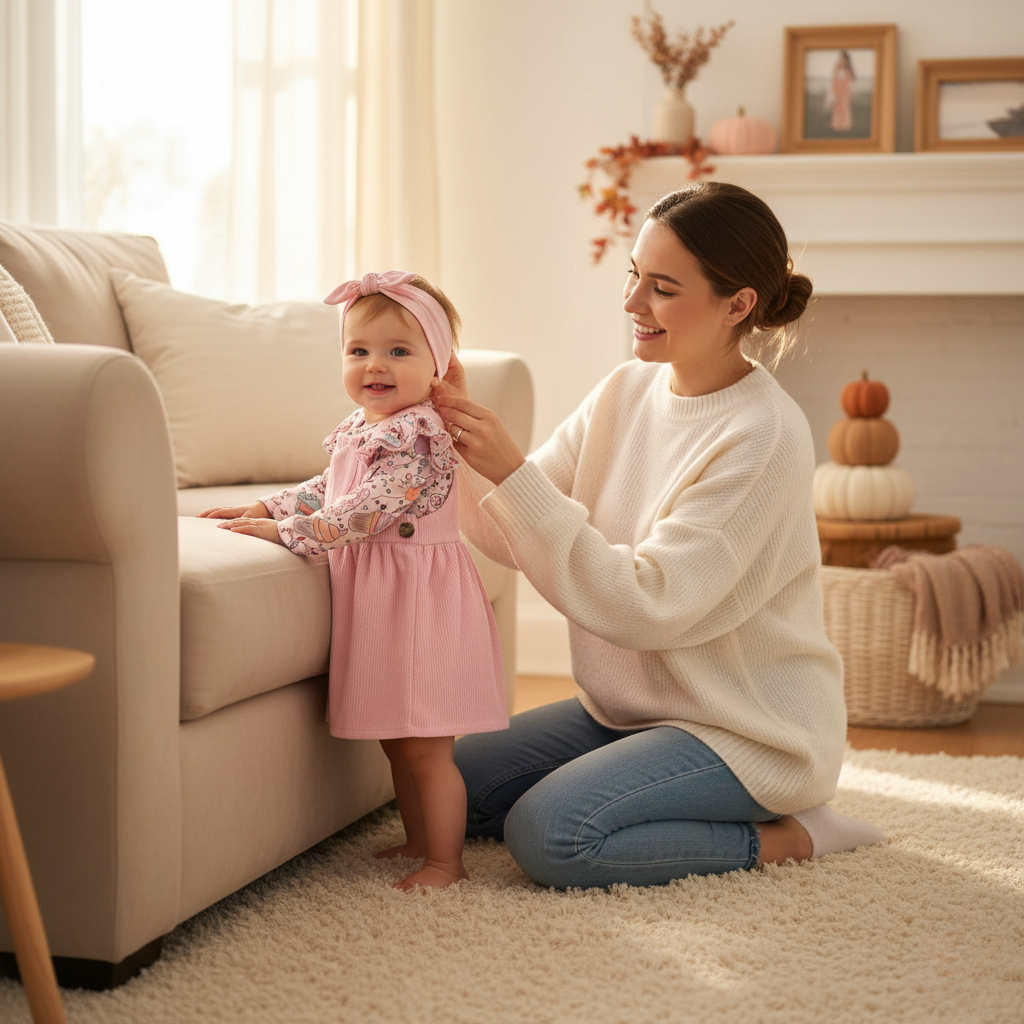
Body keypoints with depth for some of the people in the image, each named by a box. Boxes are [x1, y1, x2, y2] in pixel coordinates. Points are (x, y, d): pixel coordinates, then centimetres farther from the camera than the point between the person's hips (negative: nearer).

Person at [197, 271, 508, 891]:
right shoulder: (358, 431, 12)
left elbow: (363, 512, -25)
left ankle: (446, 863, 7)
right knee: (397, 740, 18)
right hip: (374, 595, 10)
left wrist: (285, 532, -22)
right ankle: (420, 841, 31)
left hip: (418, 597, -9)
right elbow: (327, 489, 28)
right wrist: (264, 508, 19)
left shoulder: (417, 435, -19)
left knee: (425, 745, -3)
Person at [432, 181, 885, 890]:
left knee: (547, 835, -24)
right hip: (631, 708, 8)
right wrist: (464, 442, -16)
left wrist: (513, 473, -28)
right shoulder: (626, 392, 2)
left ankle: (781, 838, -5)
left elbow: (645, 604, -26)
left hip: (750, 727, -8)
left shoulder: (764, 435, -22)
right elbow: (518, 538, 1)